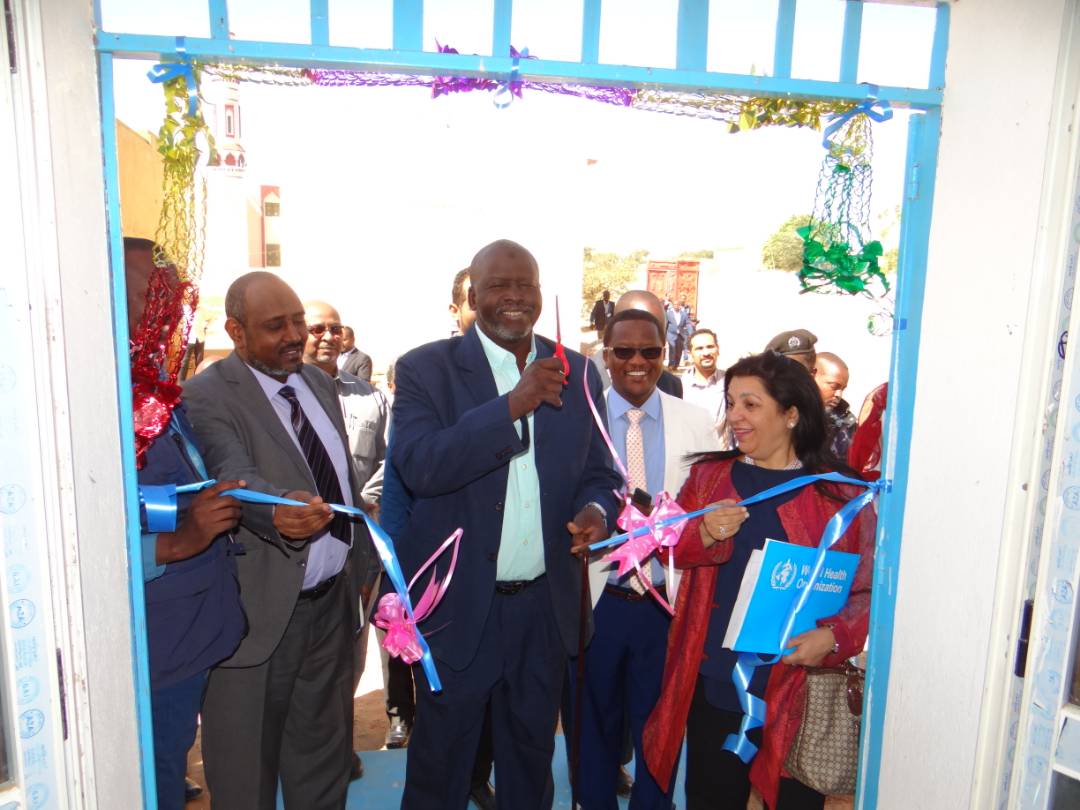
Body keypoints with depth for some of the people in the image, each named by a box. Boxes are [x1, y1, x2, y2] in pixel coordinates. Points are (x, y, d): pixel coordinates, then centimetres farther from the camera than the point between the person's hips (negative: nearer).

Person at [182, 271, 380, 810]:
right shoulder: (207, 395, -14)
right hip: (260, 613, -6)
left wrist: (363, 560, 13)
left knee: (324, 751, 23)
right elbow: (235, 475, -31)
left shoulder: (319, 382, 7)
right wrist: (278, 508, -52)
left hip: (332, 600, 6)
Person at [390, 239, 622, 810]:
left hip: (546, 605, 3)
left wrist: (595, 509, -15)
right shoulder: (425, 369, -8)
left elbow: (598, 473, 7)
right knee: (441, 755, 17)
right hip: (458, 605, -3)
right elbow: (418, 467, -23)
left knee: (532, 750, 22)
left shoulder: (577, 373, 2)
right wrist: (514, 403, -29)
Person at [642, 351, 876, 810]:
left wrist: (835, 637, -20)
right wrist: (705, 534, -15)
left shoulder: (842, 495, -5)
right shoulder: (708, 475, 5)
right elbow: (666, 546, 5)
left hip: (799, 691, -2)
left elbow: (868, 590, -3)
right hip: (712, 683, 3)